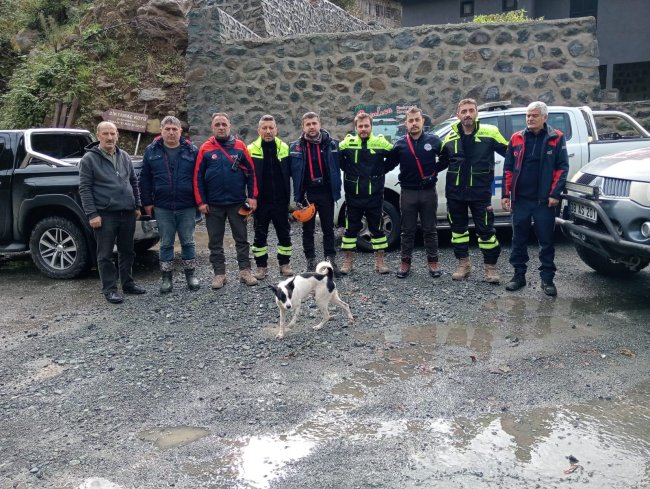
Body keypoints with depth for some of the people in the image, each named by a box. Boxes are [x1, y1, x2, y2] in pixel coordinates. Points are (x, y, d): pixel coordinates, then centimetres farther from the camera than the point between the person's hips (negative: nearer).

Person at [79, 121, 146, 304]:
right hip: (105, 215, -5)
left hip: (128, 213, 5)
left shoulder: (124, 157, 12)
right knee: (105, 254, 1)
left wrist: (137, 206, 13)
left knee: (127, 251, 14)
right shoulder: (89, 159, -4)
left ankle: (127, 283, 27)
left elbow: (134, 182, 18)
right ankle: (110, 289, 10)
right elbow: (84, 188, -7)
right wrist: (92, 214, -13)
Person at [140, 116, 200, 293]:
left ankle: (191, 274, 21)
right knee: (166, 243, 8)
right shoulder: (151, 151, 4)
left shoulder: (191, 150, 1)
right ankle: (166, 277, 18)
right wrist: (147, 202, 4)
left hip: (187, 207, -1)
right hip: (162, 207, 1)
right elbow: (145, 179, 7)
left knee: (188, 242, 9)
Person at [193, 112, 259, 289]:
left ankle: (245, 271, 16)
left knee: (241, 238, 7)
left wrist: (252, 196, -5)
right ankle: (219, 273, 17)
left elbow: (251, 172, 1)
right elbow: (198, 177, 0)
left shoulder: (240, 146, 1)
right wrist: (201, 201, -4)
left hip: (237, 202, 0)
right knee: (215, 241, 7)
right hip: (213, 205, 1)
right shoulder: (205, 148, 0)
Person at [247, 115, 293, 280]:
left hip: (281, 201, 2)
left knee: (284, 233, 9)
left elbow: (292, 173, 7)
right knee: (260, 235, 8)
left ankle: (284, 264, 22)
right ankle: (261, 266, 19)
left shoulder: (284, 148, 2)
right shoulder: (251, 149, -3)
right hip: (260, 202, -1)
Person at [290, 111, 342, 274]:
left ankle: (330, 260, 18)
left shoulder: (332, 143, 0)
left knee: (328, 228, 8)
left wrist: (336, 190, -4)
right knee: (308, 229, 9)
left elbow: (337, 167, 1)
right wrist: (298, 193, -7)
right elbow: (292, 171, -1)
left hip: (326, 193, 0)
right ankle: (310, 261, 19)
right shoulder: (295, 147, -1)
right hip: (306, 195, 0)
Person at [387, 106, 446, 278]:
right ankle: (405, 262, 17)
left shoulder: (434, 141, -1)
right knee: (407, 230, 8)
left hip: (428, 192, 0)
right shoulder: (400, 144, 0)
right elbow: (389, 165, 7)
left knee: (430, 229, 8)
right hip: (408, 193, 0)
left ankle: (433, 261, 17)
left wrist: (434, 171, 2)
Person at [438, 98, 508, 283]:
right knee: (458, 229, 13)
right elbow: (443, 162, 16)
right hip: (455, 192, 4)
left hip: (480, 192, -4)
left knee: (486, 230, 1)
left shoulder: (490, 133, -5)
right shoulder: (450, 137, 6)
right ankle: (463, 264, 27)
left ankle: (490, 267, 14)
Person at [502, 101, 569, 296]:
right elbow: (508, 168, 8)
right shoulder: (517, 138, 8)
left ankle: (547, 279, 13)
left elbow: (562, 168, -3)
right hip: (520, 199, 3)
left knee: (546, 241, 4)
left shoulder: (557, 138, 1)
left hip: (544, 200, -2)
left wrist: (555, 194, -11)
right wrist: (506, 194, 2)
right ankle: (519, 275, 20)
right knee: (519, 240, 9)